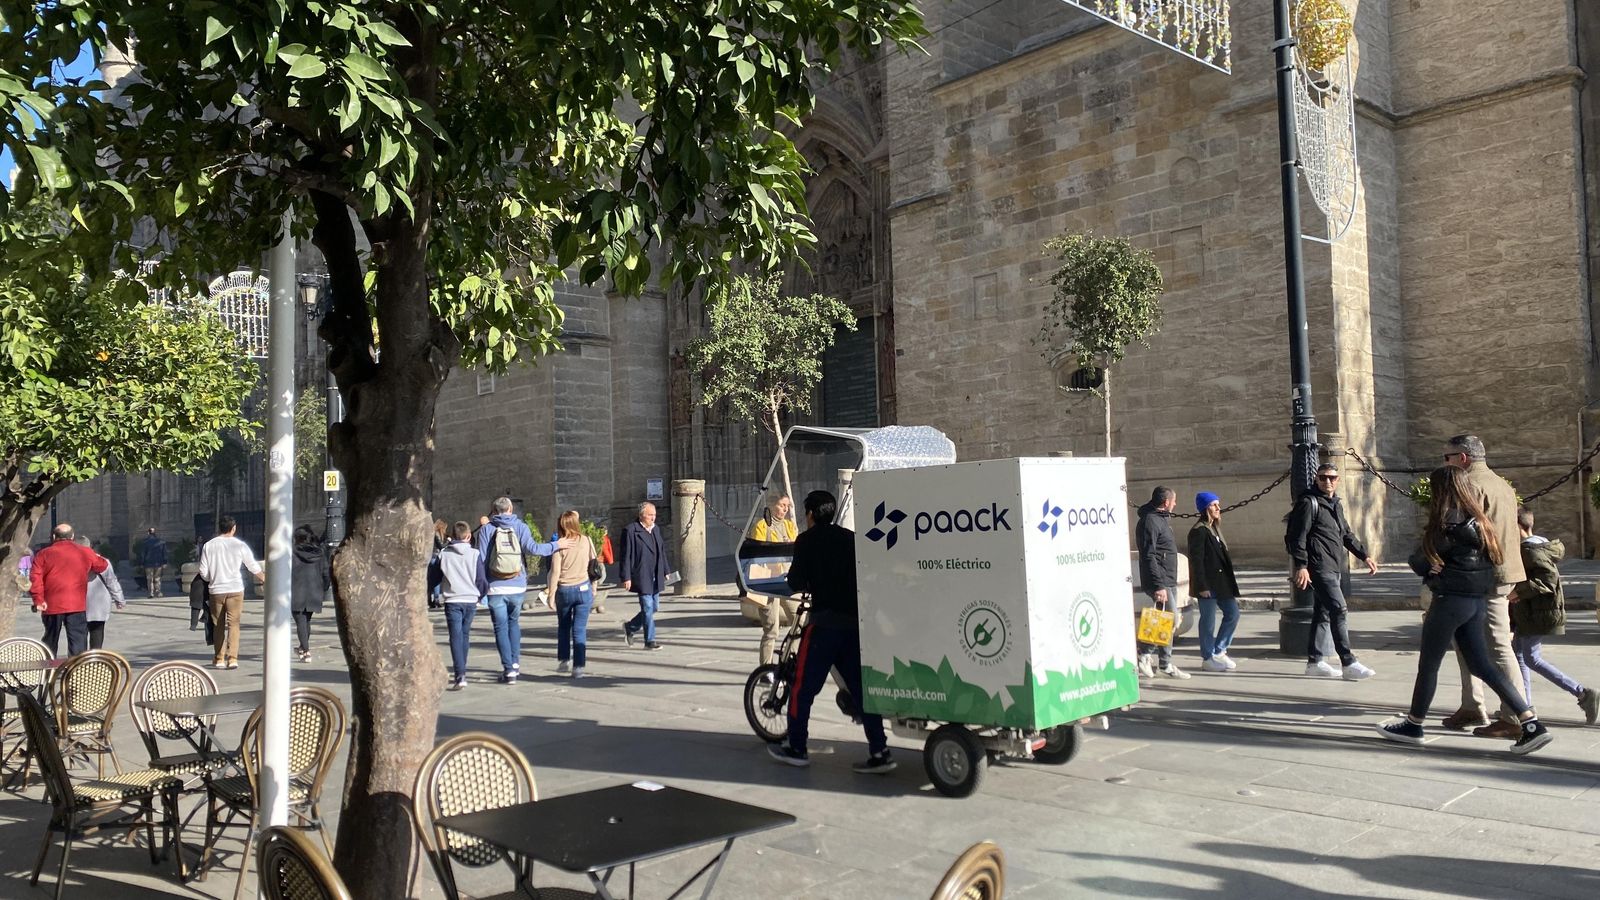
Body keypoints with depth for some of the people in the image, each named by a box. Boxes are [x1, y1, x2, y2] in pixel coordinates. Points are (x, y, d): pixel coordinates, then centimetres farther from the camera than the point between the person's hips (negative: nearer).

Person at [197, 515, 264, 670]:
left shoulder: (209, 545, 1)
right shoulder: (240, 545, -1)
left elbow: (203, 572, 1)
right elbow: (254, 567, 9)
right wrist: (264, 578, 28)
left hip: (216, 590, 1)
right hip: (235, 589, -1)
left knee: (218, 625, 11)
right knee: (233, 624, 0)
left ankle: (219, 659, 14)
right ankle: (232, 658, -8)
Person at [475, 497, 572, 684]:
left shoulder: (486, 529, 2)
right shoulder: (520, 526, 3)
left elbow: (481, 559, -2)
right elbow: (531, 548, -12)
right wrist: (556, 545, -2)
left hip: (496, 589, -2)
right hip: (517, 587, 2)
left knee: (501, 628, 4)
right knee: (514, 622, 21)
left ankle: (509, 669, -1)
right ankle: (515, 663, 17)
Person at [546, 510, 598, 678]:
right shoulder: (587, 541, -1)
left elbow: (555, 572, -9)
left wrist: (551, 594, -2)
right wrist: (593, 587, 17)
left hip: (564, 590, -1)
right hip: (583, 588, 1)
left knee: (563, 627, 19)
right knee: (580, 629, 1)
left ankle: (564, 660, 23)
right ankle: (578, 666, -1)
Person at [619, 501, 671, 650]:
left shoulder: (656, 529, 13)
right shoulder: (630, 531, -11)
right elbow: (626, 556, -12)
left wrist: (666, 571, 16)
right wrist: (626, 578, -15)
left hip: (655, 577, 8)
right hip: (642, 578, -8)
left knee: (654, 607, 12)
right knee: (648, 608, -5)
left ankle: (630, 627, 30)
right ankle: (649, 641, 5)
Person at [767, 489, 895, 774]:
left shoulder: (808, 539, -1)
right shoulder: (851, 538, 14)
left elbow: (796, 581, -6)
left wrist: (803, 586, 15)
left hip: (825, 621, -5)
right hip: (856, 622, 5)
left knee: (804, 686, 7)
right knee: (861, 688, 8)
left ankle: (795, 748, 14)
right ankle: (880, 753, 3)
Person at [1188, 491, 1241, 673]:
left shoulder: (1214, 529, 15)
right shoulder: (1198, 531, -13)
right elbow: (1196, 560, -17)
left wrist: (1230, 581, 18)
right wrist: (1202, 586, -20)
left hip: (1222, 581, 9)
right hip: (1208, 584, -9)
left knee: (1232, 613, 10)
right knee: (1208, 621, 0)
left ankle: (1219, 651, 21)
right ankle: (1208, 658, 10)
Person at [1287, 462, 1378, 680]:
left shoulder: (1336, 504, 19)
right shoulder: (1309, 502, -7)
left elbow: (1347, 535, 30)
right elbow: (1297, 536, -14)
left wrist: (1364, 555, 24)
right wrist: (1301, 566, -21)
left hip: (1336, 568, 9)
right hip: (1320, 568, -9)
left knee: (1323, 613, 12)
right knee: (1339, 611, -14)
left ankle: (1314, 662, 18)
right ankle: (1348, 663, -13)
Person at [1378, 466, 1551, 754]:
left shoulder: (1448, 523, -15)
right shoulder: (1478, 521, 11)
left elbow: (1421, 563, -11)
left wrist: (1417, 558, 12)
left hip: (1452, 599, -8)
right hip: (1477, 600, 8)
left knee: (1428, 665, 5)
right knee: (1482, 665, 10)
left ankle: (1413, 725, 17)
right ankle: (1530, 723, 3)